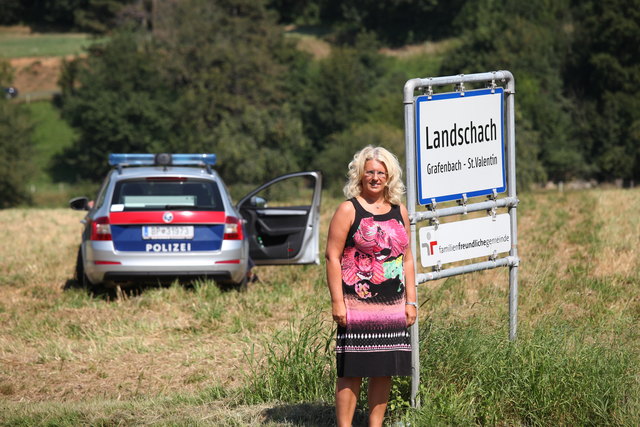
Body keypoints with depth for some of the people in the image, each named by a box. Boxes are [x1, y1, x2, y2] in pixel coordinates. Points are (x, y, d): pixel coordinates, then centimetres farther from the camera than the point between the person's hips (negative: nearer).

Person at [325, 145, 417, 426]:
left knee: (384, 371, 7)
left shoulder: (399, 212, 13)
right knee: (351, 371, -5)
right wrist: (337, 302, -13)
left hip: (393, 307, 5)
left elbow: (407, 259, 17)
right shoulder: (349, 210, -3)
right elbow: (333, 256, -7)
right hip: (357, 305, -5)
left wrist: (411, 301, 11)